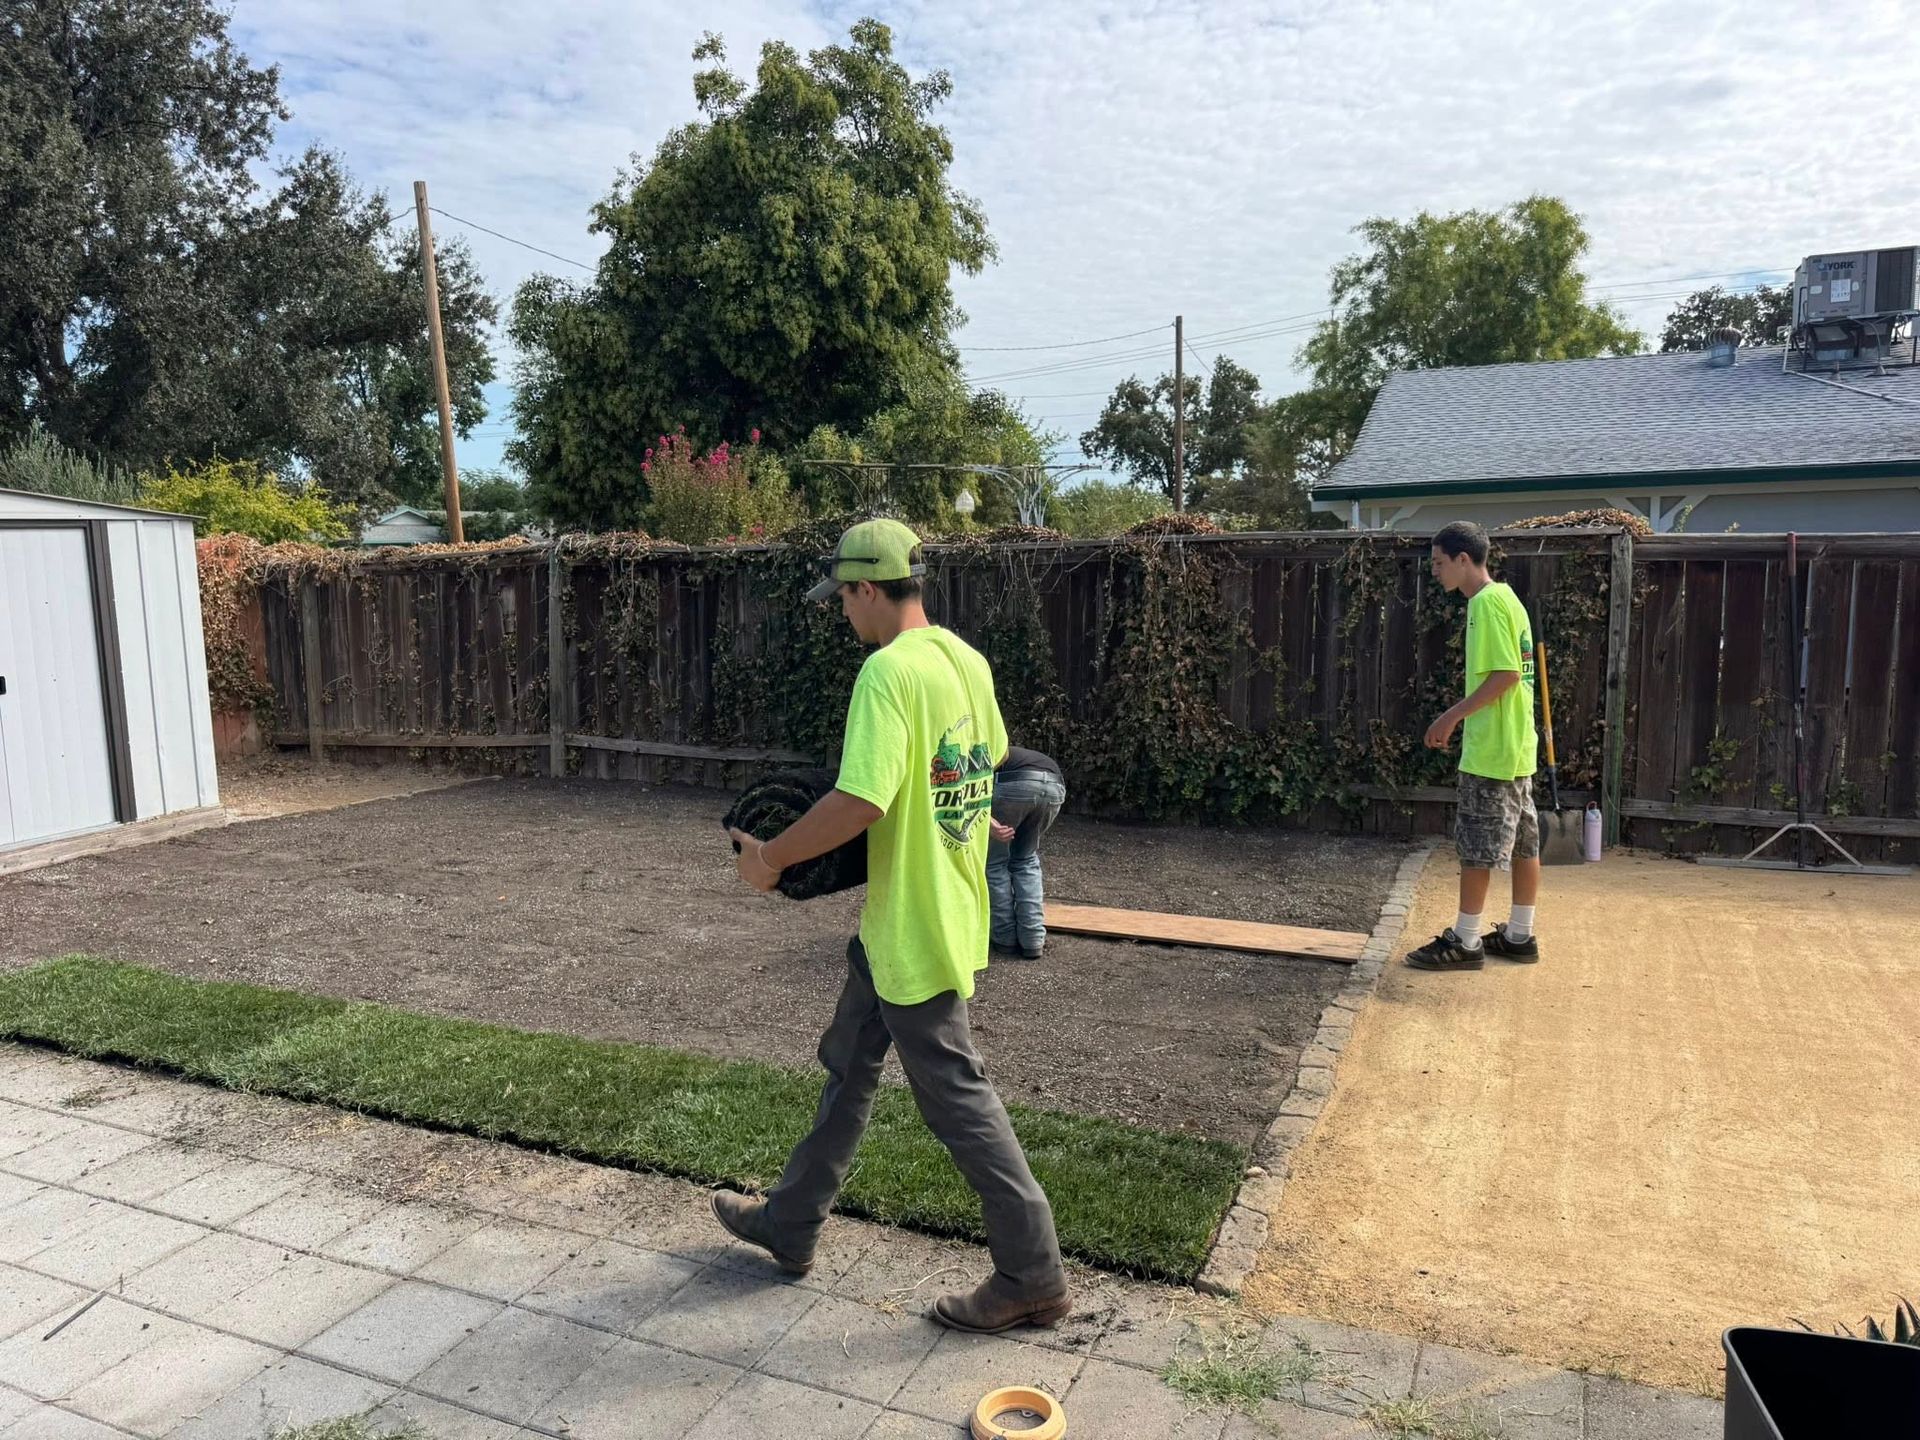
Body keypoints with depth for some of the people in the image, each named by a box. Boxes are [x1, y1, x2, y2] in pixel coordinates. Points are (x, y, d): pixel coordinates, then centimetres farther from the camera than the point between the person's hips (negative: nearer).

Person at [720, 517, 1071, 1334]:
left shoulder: (889, 670, -23)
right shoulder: (966, 660, 6)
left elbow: (863, 802, -30)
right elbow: (988, 760, 19)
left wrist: (770, 858, -15)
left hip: (915, 925, -10)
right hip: (896, 922, 10)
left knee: (955, 1096, 4)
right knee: (848, 1067, 21)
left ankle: (1032, 1277, 19)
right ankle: (791, 1223, 38)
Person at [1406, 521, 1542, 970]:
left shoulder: (1487, 602, -16)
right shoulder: (1503, 598, 15)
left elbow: (1506, 674, -23)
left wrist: (1453, 715, -17)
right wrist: (1459, 718, 18)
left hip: (1490, 749, -10)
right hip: (1514, 745, 10)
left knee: (1476, 846, -3)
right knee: (1522, 842, 13)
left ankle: (1464, 942, 5)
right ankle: (1519, 935, 21)